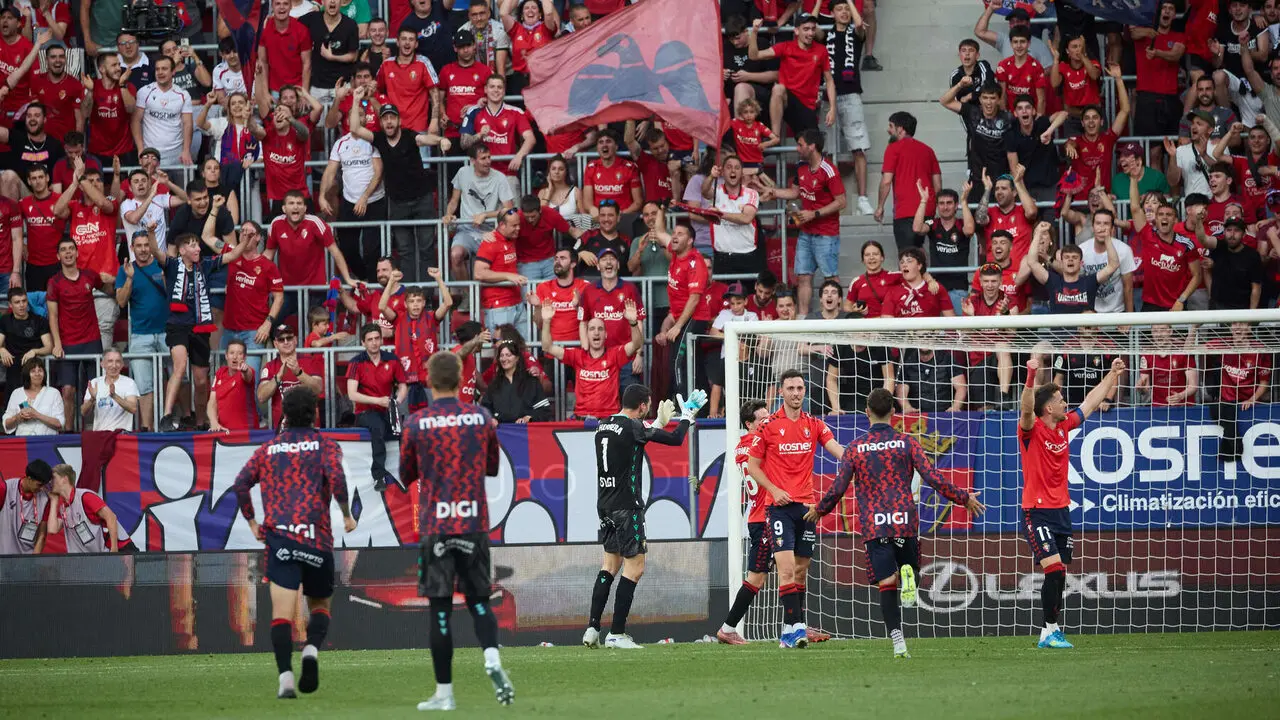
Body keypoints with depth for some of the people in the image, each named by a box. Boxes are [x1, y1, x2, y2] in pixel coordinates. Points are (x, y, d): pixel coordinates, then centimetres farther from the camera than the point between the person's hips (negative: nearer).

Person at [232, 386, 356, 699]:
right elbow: (336, 477, -12)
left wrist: (252, 521, 15)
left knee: (282, 612, -5)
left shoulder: (268, 449, 14)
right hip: (316, 537, -1)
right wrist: (346, 514, -1)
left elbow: (241, 483, 5)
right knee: (320, 605, 16)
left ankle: (285, 675, -21)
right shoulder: (325, 445, 6)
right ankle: (311, 649, -14)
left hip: (279, 535, 1)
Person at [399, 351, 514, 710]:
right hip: (474, 522, 2)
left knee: (440, 608, 2)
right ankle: (493, 660, -14)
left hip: (434, 527, -2)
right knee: (478, 600, 12)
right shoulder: (481, 417, 1)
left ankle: (444, 692, 3)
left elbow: (406, 475, 7)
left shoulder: (415, 424, -5)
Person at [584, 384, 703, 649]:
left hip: (605, 505, 8)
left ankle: (593, 628, 10)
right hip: (627, 506, -8)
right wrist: (687, 417, 9)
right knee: (634, 566, -3)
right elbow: (675, 439, -8)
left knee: (611, 563, 16)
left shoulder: (604, 426, 10)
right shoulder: (633, 426, -13)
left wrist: (660, 422, 32)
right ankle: (616, 634, -6)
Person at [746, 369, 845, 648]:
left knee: (801, 570, 8)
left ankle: (790, 631, 16)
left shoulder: (814, 424, 8)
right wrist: (773, 490, -11)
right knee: (786, 567, -16)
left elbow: (836, 449, -5)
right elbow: (752, 465, 2)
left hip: (807, 505, 4)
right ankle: (795, 627, -19)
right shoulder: (769, 426, -1)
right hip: (781, 506, -4)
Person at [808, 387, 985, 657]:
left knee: (887, 584, -2)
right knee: (907, 565, 19)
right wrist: (964, 499, 10)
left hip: (873, 525, 0)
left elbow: (838, 488, 4)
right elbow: (933, 478, -2)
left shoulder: (854, 448, 4)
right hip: (905, 521, 0)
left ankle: (897, 639, -16)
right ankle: (908, 574, -19)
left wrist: (819, 510, 23)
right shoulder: (907, 443, 3)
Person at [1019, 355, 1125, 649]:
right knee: (1054, 570, -16)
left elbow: (1091, 402, 23)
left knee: (1059, 576, 7)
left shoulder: (1064, 426, 9)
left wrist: (1113, 375, 28)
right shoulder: (1031, 429, -11)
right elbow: (1027, 409, -32)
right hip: (1037, 512, -7)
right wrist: (1031, 378, -48)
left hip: (1061, 511, 7)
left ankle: (1052, 633, 13)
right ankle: (1049, 631, -11)